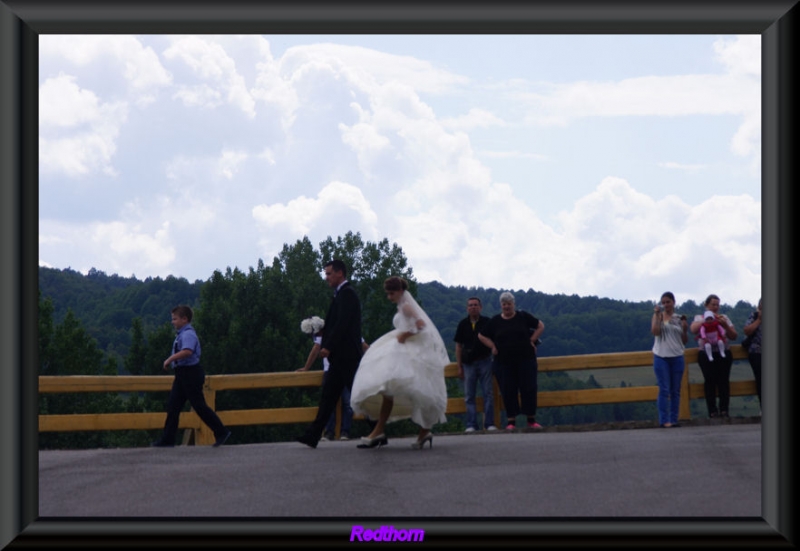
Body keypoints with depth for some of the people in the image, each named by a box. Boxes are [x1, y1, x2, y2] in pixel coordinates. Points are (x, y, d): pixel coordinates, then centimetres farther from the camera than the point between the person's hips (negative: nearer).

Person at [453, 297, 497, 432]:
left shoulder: (487, 322, 3)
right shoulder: (462, 324, 7)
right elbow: (458, 346, 9)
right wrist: (460, 367, 5)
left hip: (485, 361, -1)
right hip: (468, 363, 2)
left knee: (488, 393, -3)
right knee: (469, 396, 1)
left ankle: (489, 424, -1)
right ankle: (471, 425, 3)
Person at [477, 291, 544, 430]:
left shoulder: (523, 317, 5)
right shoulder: (495, 321, 6)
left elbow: (540, 326, 10)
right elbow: (482, 336, 15)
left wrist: (531, 341, 1)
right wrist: (492, 347, 3)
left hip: (525, 359, 0)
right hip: (503, 362, 1)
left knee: (529, 388, -3)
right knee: (508, 391, -2)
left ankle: (531, 420, 5)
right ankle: (511, 421, 2)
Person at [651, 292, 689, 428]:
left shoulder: (679, 319, 10)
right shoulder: (658, 317, 4)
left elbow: (685, 341, 13)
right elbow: (655, 331, -16)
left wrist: (684, 330, -5)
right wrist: (657, 314, -13)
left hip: (677, 357, 3)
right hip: (661, 357, -3)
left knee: (675, 390, 5)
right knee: (664, 390, -5)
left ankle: (674, 419, 9)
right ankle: (664, 420, -5)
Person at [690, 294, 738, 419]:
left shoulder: (724, 318, 17)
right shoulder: (700, 318, 13)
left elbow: (734, 336, 11)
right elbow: (693, 329, -9)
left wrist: (725, 326, -6)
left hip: (724, 354, 1)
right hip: (707, 354, -1)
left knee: (723, 380, -6)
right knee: (709, 380, -8)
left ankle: (724, 409, -4)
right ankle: (712, 410, -6)